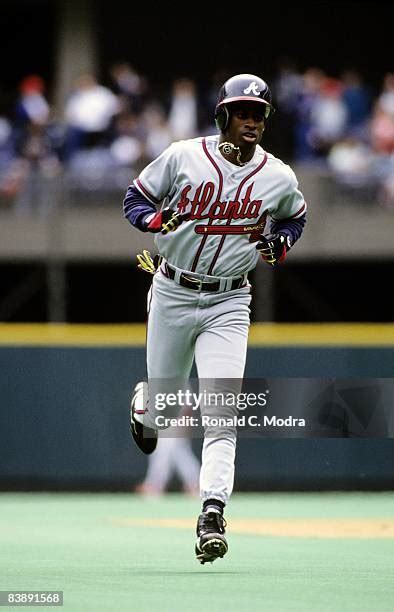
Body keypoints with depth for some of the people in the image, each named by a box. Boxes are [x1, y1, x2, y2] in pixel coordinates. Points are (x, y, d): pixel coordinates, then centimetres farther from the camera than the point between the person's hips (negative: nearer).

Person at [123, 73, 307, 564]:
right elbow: (136, 200, 2)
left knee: (222, 414, -13)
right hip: (173, 294, 0)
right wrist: (159, 220, -20)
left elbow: (294, 218, 18)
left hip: (228, 303, 0)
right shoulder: (183, 157, -8)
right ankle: (143, 406, 51)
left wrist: (278, 246, -3)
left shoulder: (279, 178, -3)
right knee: (164, 402, 13)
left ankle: (212, 516, -16)